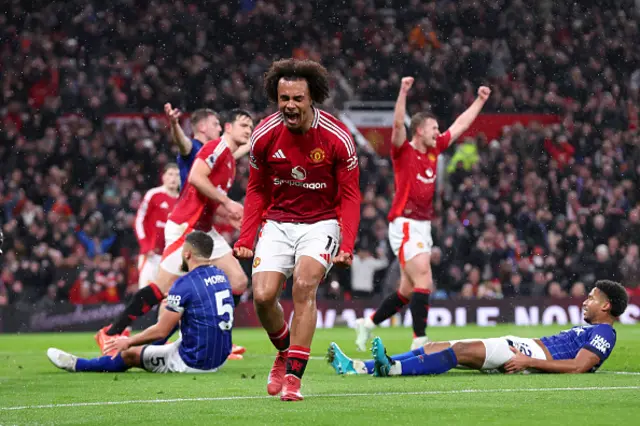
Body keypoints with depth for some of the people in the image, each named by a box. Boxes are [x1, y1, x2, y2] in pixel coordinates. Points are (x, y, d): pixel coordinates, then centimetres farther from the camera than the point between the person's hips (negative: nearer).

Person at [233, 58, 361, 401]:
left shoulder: (337, 137, -15)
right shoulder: (264, 134, -8)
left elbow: (350, 195, -7)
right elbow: (256, 190, 6)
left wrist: (346, 245, -18)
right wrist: (246, 238, -4)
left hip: (321, 222, -3)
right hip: (278, 222, 3)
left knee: (304, 285, -26)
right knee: (263, 295, -13)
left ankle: (293, 376, -19)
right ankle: (285, 354, 19)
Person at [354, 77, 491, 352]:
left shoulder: (434, 150, 13)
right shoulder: (403, 151, -7)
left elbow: (461, 125, 23)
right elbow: (398, 125, -25)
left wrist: (480, 100, 26)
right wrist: (403, 92, -37)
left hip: (423, 226, 8)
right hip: (405, 225, -8)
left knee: (409, 290, 11)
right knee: (424, 282, -18)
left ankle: (368, 323, 25)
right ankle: (420, 340, -19)